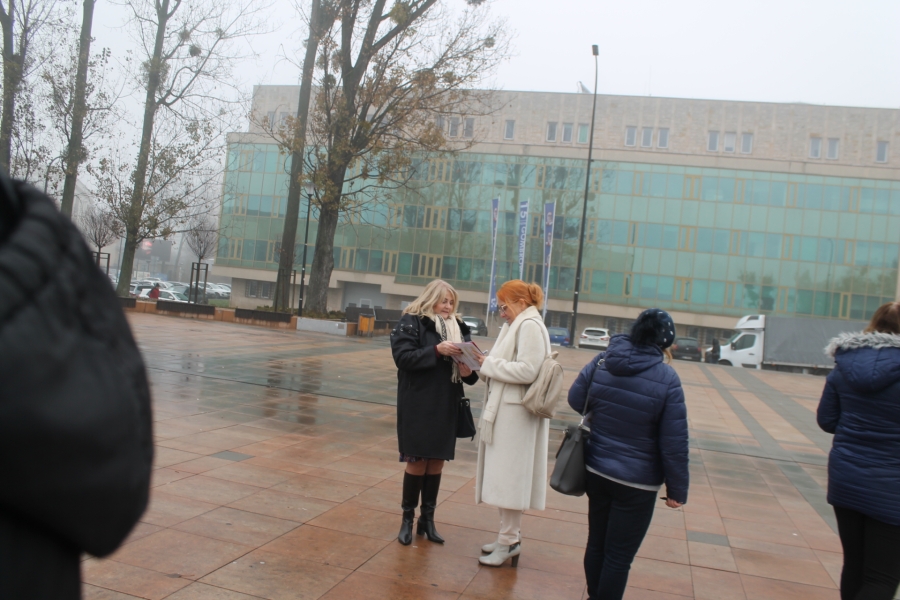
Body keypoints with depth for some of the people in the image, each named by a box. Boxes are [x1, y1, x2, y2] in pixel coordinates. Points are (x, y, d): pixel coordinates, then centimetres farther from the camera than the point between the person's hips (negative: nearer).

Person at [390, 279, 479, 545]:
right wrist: (437, 350, -24)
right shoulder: (411, 322, -5)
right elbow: (403, 357, -15)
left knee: (437, 462, 10)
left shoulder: (458, 327, 10)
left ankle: (427, 519, 23)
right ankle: (407, 518, 18)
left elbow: (467, 360, 10)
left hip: (446, 406, 5)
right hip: (417, 405, -5)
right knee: (417, 461, 2)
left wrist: (468, 371, -13)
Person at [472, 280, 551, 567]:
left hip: (516, 414, -9)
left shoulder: (530, 326, -13)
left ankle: (509, 542, 7)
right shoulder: (515, 326, 16)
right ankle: (509, 536, 24)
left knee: (510, 477, -3)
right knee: (503, 477, 14)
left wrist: (488, 364, -15)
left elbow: (527, 371, -22)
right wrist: (485, 363, -1)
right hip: (504, 410, 9)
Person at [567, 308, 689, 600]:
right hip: (636, 482, -5)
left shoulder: (602, 361, -7)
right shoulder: (666, 378, -18)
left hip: (596, 471, 5)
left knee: (596, 543, 21)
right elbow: (674, 443, -15)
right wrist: (677, 489, -6)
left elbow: (576, 399, 2)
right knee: (619, 556, 9)